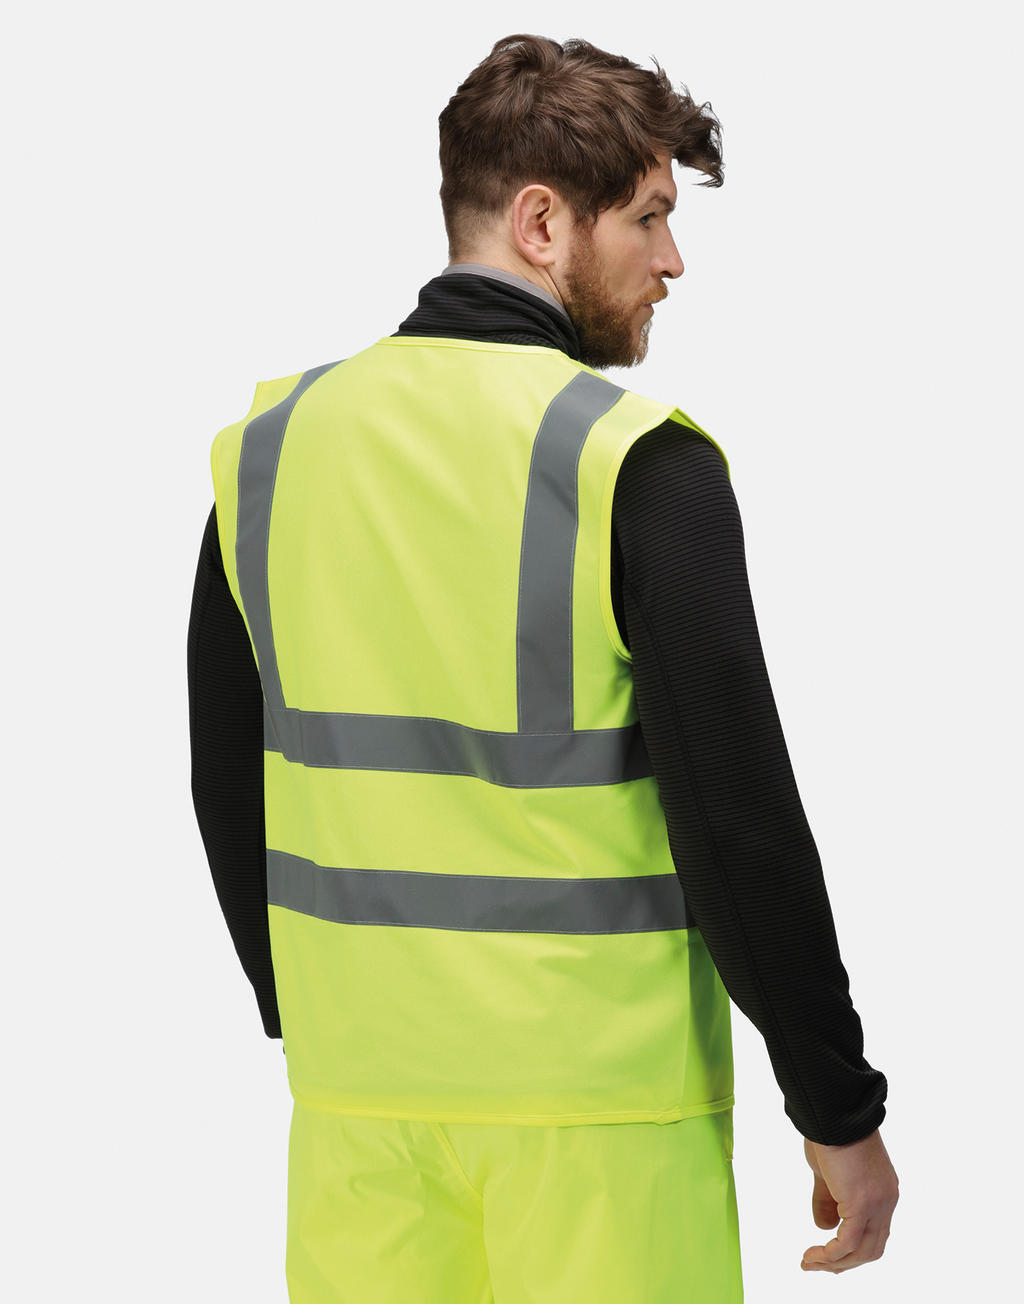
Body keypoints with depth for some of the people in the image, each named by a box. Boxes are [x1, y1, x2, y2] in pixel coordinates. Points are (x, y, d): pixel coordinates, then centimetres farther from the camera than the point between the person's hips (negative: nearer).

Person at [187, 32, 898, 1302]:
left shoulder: (267, 445, 4)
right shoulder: (637, 461, -13)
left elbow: (228, 787, 11)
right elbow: (737, 822, -14)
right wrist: (839, 1111, -5)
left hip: (355, 1094, 5)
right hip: (595, 1100, -5)